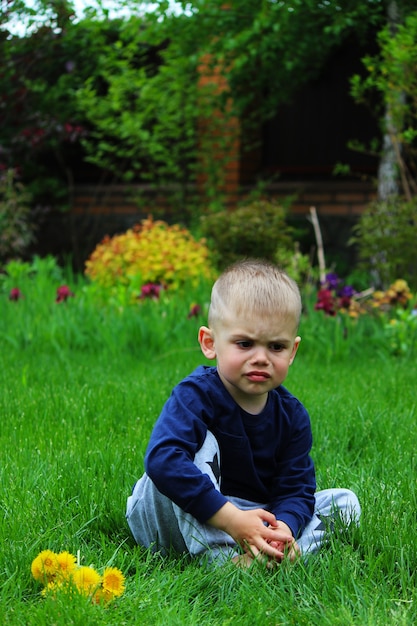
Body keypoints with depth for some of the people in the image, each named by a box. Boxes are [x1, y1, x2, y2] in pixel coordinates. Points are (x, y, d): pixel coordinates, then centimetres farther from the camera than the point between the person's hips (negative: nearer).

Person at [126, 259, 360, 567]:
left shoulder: (292, 416, -5)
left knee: (345, 502, -4)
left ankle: (260, 558, -27)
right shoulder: (195, 395, -22)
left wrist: (283, 527, -33)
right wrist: (232, 519, -41)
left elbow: (296, 487, -8)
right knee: (200, 444, -30)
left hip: (254, 518, 5)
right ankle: (221, 559, -36)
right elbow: (163, 459, -38)